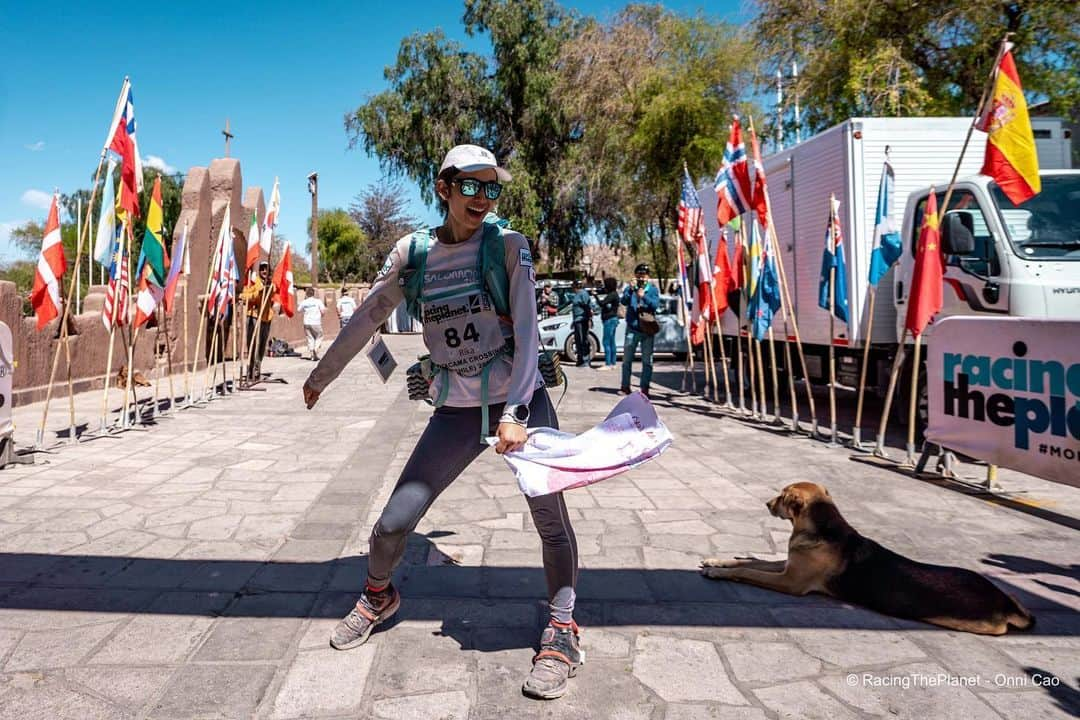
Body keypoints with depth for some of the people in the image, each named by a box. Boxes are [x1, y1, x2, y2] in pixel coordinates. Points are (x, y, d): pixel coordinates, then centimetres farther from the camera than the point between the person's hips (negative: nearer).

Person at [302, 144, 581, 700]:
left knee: (550, 518, -5)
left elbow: (527, 334, -12)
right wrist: (322, 374, 20)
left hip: (523, 399, -1)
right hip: (456, 410, 2)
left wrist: (515, 414, -21)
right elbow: (365, 320, 11)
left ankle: (561, 630, 19)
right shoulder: (412, 253, 0)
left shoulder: (508, 247, -6)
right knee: (394, 522, 1)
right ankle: (378, 597, 34)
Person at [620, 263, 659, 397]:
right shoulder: (630, 288, 6)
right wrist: (630, 289, -27)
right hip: (632, 329, 1)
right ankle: (625, 386, 11)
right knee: (627, 359, 3)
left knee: (647, 360, 0)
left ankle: (645, 388, 6)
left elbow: (656, 304, -11)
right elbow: (623, 301, -11)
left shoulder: (652, 289, 4)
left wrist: (644, 297, -26)